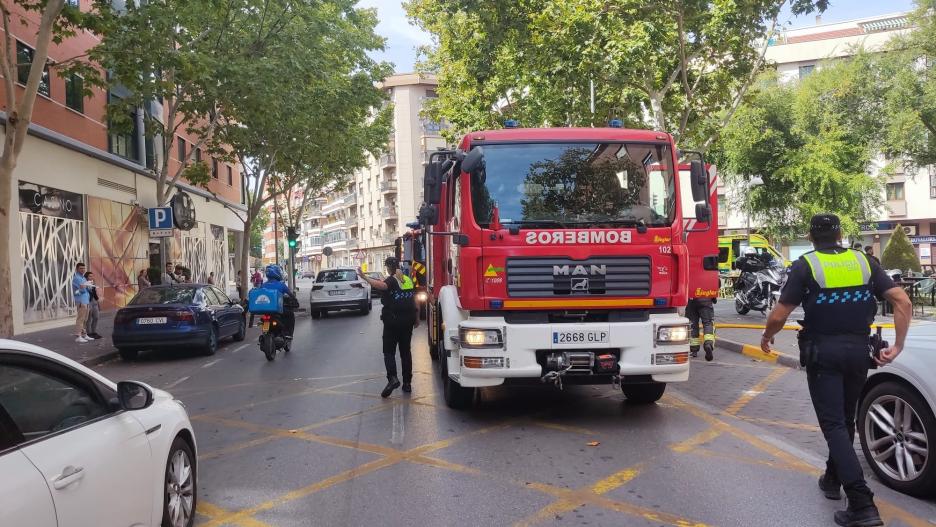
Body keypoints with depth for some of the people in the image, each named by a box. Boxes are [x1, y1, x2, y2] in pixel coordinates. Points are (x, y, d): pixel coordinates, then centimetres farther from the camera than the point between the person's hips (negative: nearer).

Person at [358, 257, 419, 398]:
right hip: (407, 321, 6)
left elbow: (381, 286, -34)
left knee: (389, 351, -1)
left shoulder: (392, 280, -10)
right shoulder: (408, 280, 10)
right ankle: (407, 382, 13)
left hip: (392, 321, -6)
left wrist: (364, 277, -35)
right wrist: (417, 319, 23)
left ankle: (392, 378, -21)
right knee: (406, 351, 13)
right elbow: (414, 301, 15)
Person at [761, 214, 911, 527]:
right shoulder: (864, 262, 5)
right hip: (858, 350, 5)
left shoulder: (805, 266, -6)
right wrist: (898, 345, 1)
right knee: (845, 420, 21)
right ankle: (833, 479, 36)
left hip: (823, 351, -4)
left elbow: (779, 316, -10)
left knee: (834, 425, -4)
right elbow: (902, 301, -3)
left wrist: (767, 336, 9)